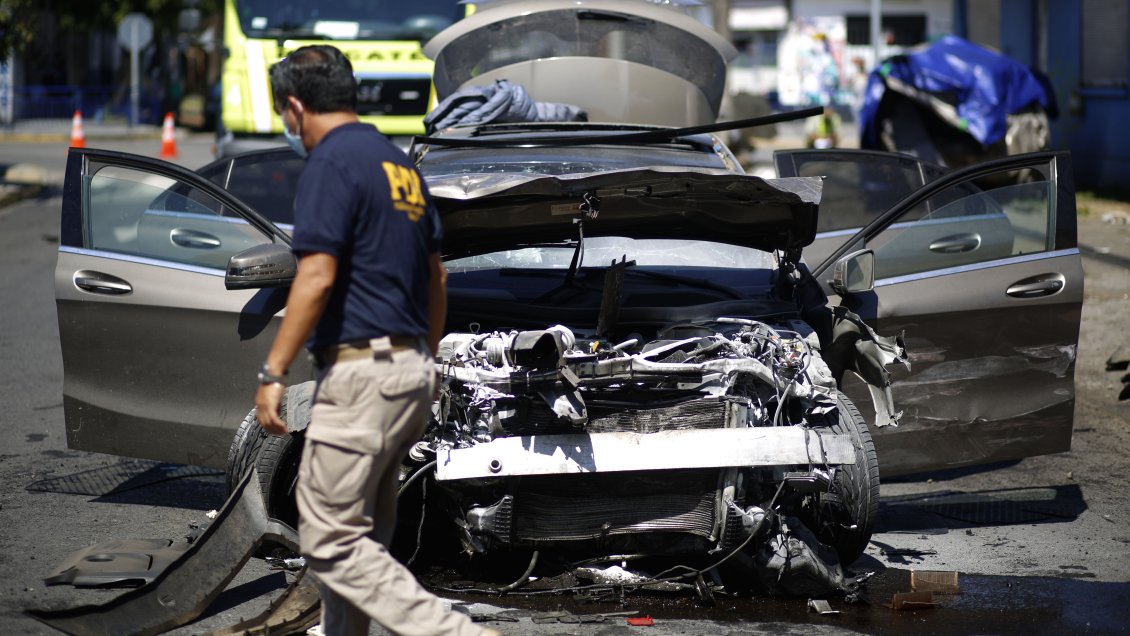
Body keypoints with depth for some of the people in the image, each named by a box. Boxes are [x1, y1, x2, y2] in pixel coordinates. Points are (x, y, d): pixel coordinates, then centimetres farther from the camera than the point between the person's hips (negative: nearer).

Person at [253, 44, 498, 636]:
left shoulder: (330, 163, -12)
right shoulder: (399, 161, 15)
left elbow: (316, 279, -20)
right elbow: (436, 278, 20)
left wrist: (272, 374, -16)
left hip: (360, 373, -9)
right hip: (412, 372, 9)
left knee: (329, 541, -7)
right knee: (361, 534, 16)